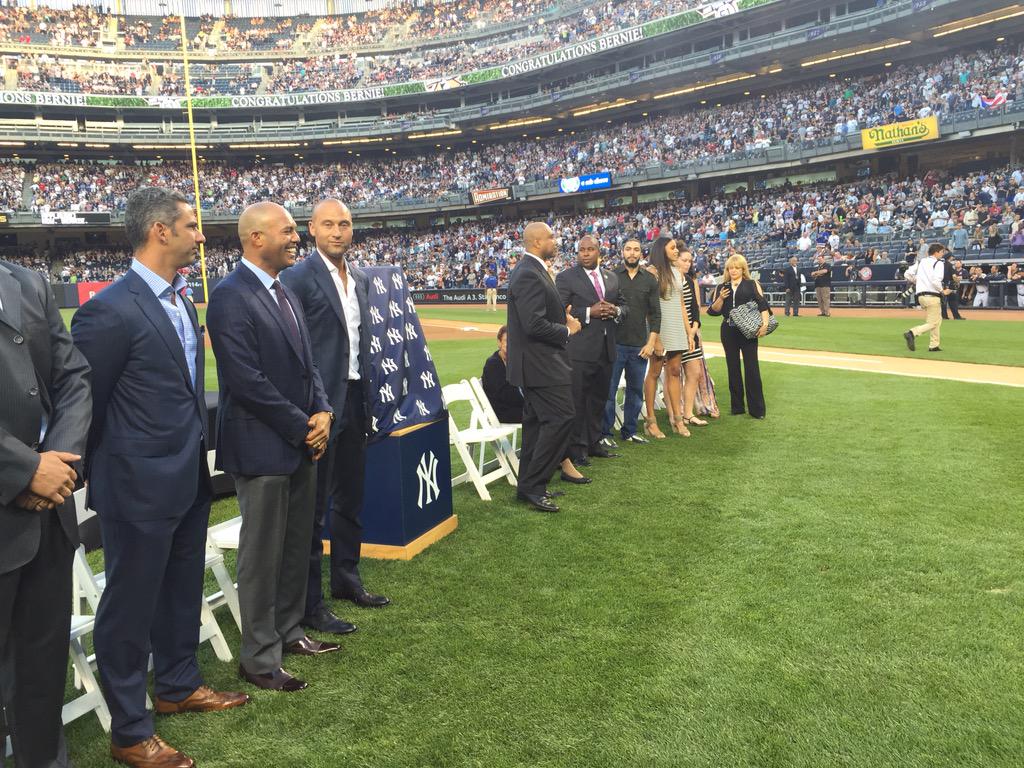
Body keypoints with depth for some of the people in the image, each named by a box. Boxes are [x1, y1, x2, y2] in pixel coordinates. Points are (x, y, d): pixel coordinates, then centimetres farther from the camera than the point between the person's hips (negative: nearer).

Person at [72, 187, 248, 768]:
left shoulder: (181, 301, 8)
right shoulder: (111, 310, -19)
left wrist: (196, 455, 14)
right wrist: (107, 472, -2)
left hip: (190, 479, 8)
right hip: (140, 486, -8)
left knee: (183, 591, 22)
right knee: (131, 606, 8)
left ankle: (178, 685, 42)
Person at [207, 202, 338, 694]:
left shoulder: (285, 294, 12)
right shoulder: (230, 297, -15)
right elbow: (247, 381, -21)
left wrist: (322, 412, -2)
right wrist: (302, 426, -15)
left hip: (302, 441, 8)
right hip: (261, 447, -8)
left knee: (297, 546, 18)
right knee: (262, 555, 4)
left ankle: (289, 631, 35)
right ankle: (259, 659, 18)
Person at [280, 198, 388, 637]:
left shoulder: (360, 279, 12)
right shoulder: (298, 278, -11)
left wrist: (367, 399, 14)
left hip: (355, 401, 8)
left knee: (350, 499, 18)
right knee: (314, 507, 1)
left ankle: (347, 580, 34)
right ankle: (309, 604, 11)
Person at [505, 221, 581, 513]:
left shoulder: (529, 270, 14)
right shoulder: (529, 275, -19)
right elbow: (534, 325, -26)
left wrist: (564, 319, 8)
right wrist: (567, 330, -12)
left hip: (535, 361, 11)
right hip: (540, 362, -11)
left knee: (536, 421, 14)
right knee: (561, 417, -10)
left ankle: (528, 485, 23)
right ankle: (532, 486, -5)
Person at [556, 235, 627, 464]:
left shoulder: (611, 278, 15)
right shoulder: (566, 277, -5)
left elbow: (624, 306, 19)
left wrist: (616, 311, -4)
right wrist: (589, 313, -20)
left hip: (606, 349, 6)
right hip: (579, 350, -6)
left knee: (599, 399, 14)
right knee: (577, 401, -1)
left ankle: (593, 443, 26)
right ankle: (577, 448, 8)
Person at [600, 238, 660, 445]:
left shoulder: (650, 279, 7)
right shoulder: (611, 276, 1)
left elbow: (655, 314, 7)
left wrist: (651, 343, 0)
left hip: (640, 346, 3)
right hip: (615, 343, -3)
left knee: (635, 390, 9)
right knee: (609, 389, 0)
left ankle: (629, 431, 21)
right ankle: (605, 432, 9)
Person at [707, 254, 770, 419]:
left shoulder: (752, 285, 3)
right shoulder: (722, 287, 10)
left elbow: (763, 305, -5)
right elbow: (713, 311, 6)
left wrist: (765, 323, -18)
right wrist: (721, 298, -10)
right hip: (728, 331, 3)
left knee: (751, 368, -3)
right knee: (733, 368, 7)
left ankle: (757, 409, 3)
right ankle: (737, 406, 16)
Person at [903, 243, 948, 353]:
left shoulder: (921, 261, 12)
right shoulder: (939, 263, -8)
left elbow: (908, 274, 9)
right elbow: (936, 281, -20)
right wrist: (943, 291, -6)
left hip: (920, 295, 8)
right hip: (932, 295, -8)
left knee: (937, 320, 21)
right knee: (932, 323, -3)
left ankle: (934, 345, 20)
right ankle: (912, 333, -25)